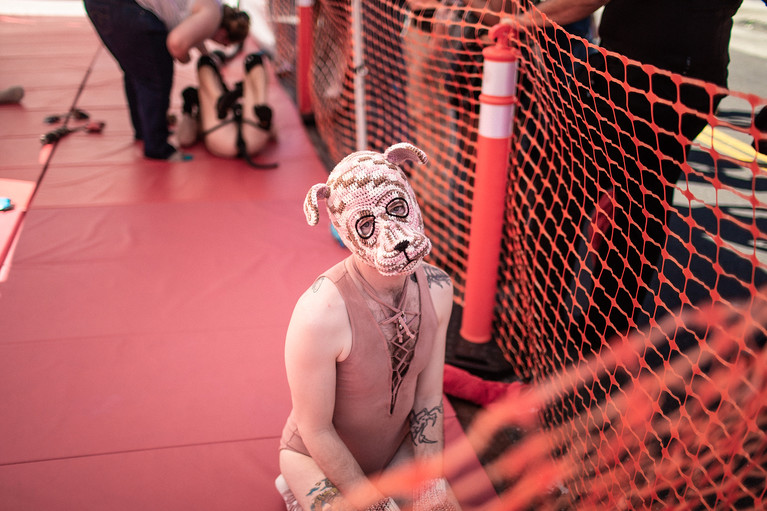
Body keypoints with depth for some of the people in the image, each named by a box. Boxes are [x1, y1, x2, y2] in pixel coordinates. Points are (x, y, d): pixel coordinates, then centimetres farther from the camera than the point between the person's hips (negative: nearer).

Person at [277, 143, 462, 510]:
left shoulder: (437, 289, -15)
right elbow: (316, 431, -21)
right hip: (318, 456, -5)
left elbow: (428, 398, -5)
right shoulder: (320, 313, -34)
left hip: (396, 445, 5)